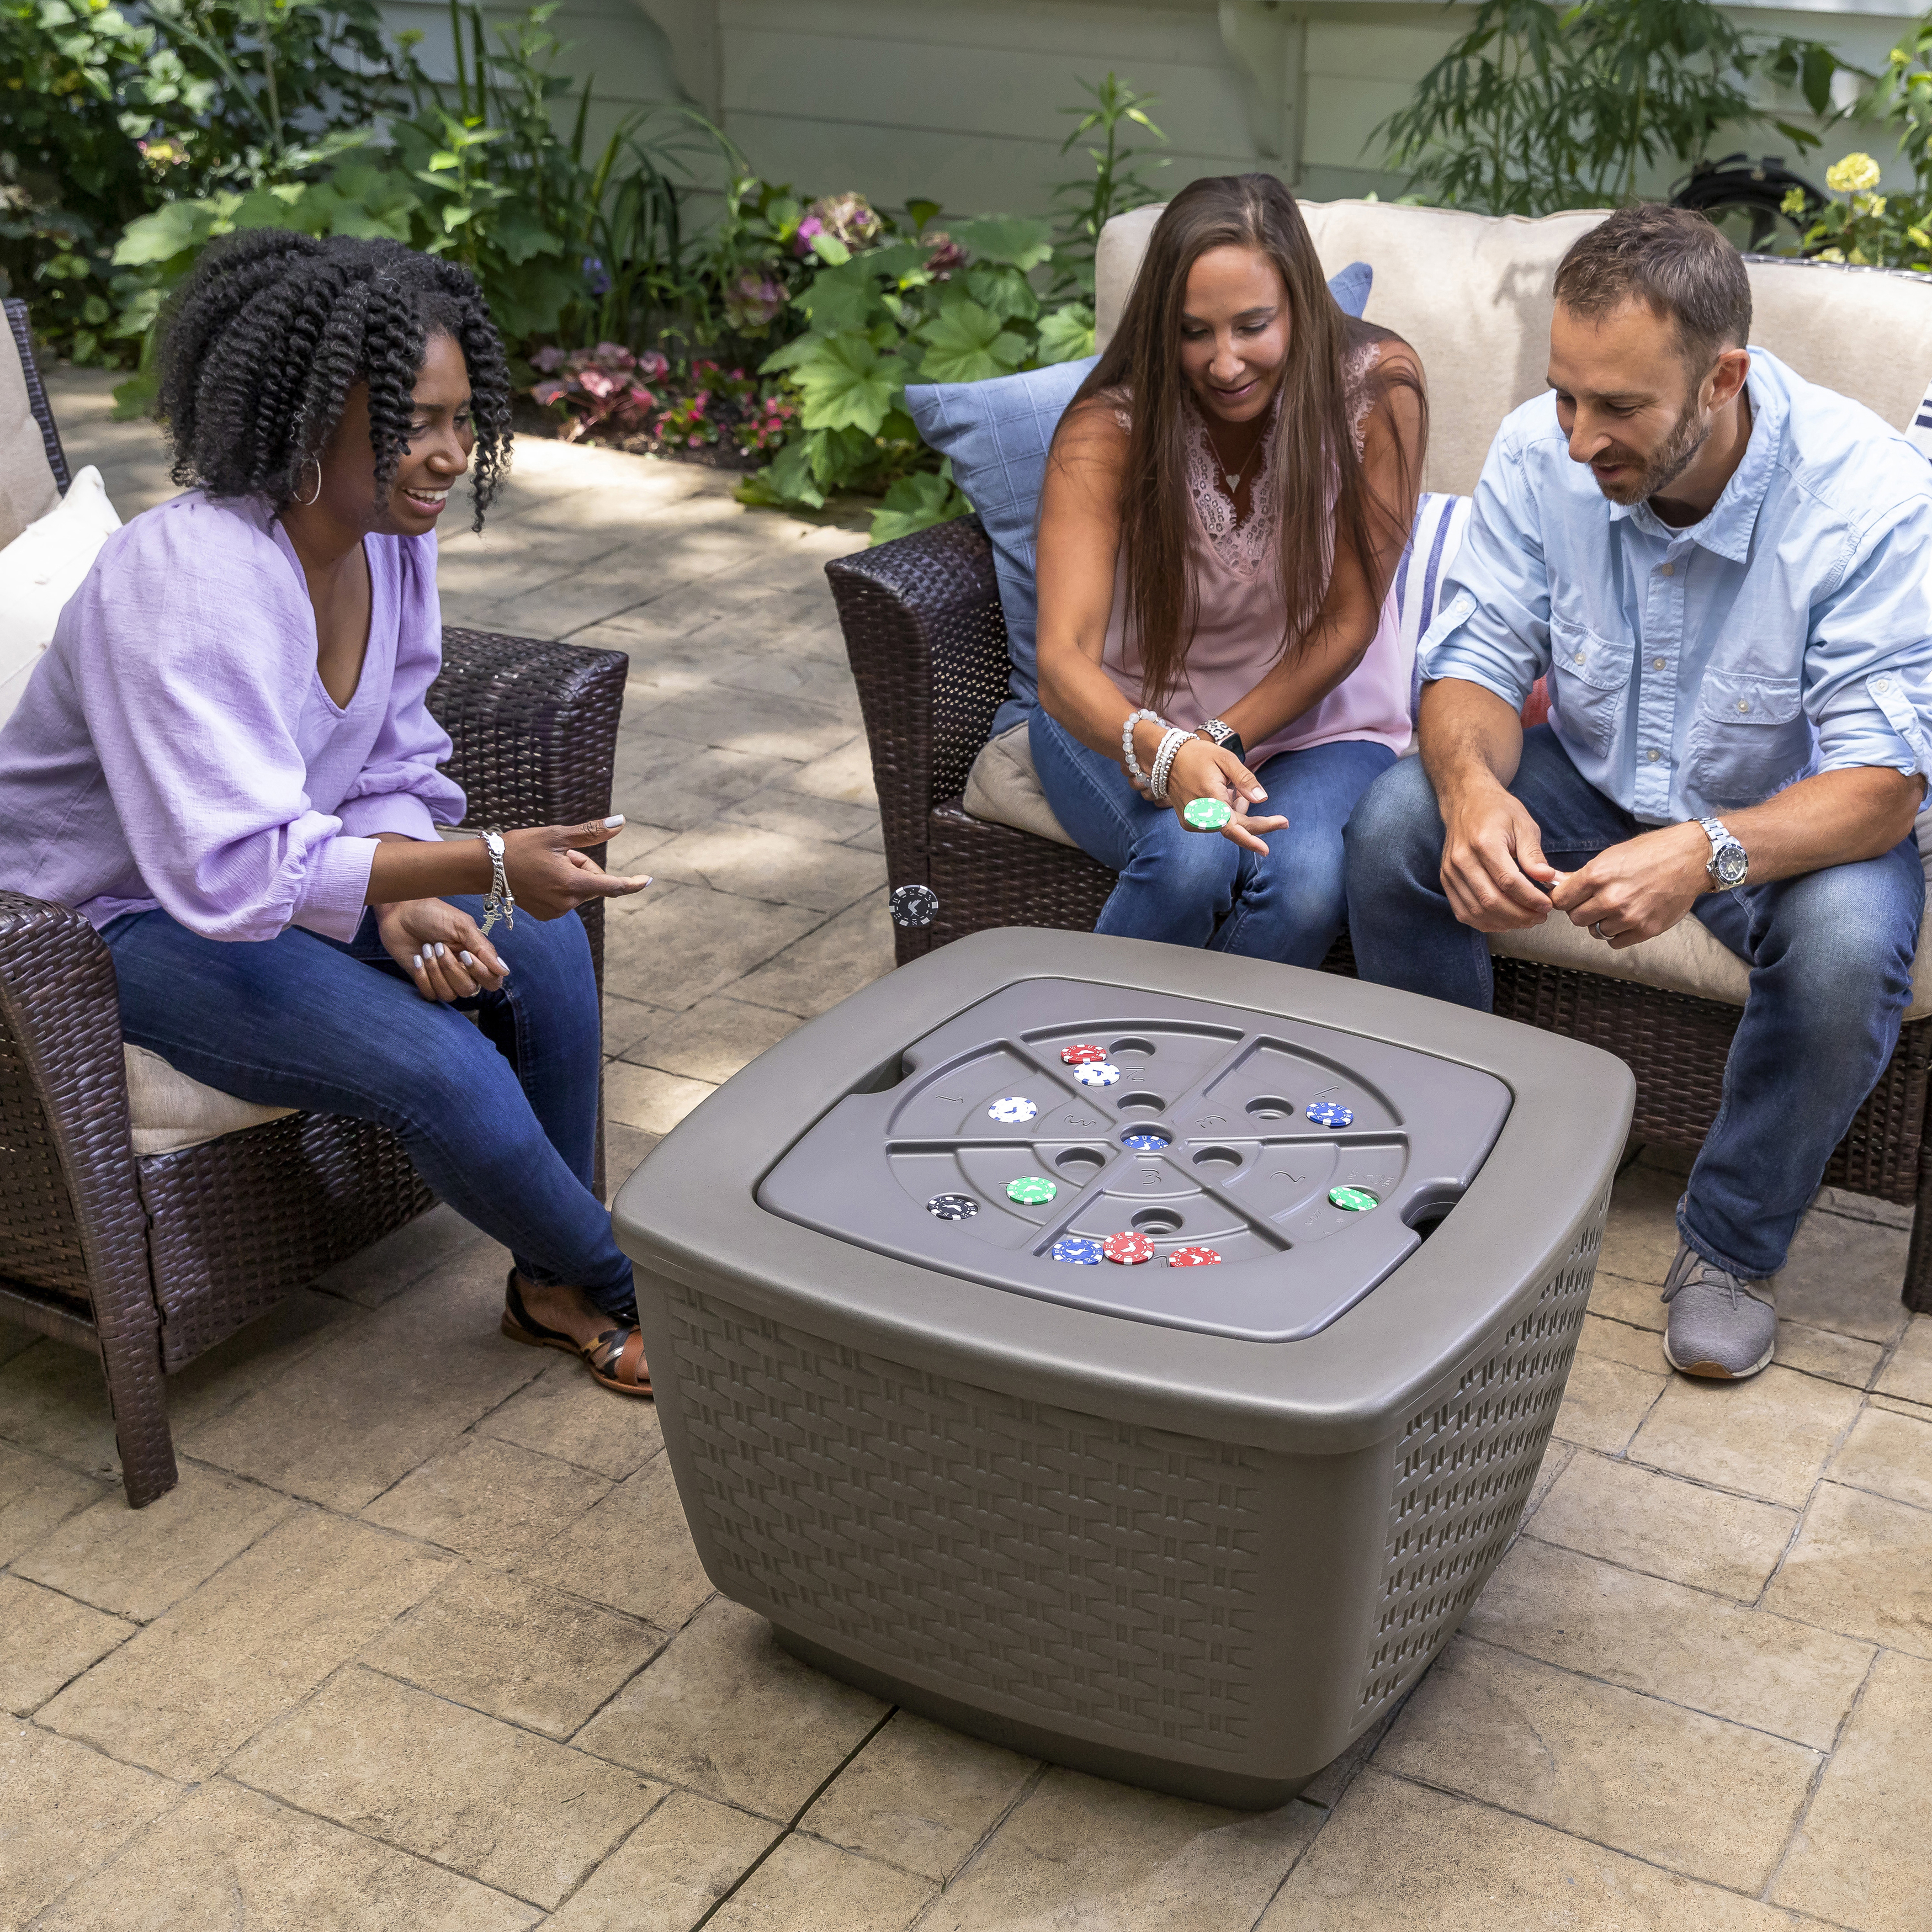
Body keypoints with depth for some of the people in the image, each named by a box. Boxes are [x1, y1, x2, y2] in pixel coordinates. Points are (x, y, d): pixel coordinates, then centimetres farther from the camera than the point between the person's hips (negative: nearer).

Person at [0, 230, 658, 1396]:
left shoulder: (394, 535, -7)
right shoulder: (184, 585, -32)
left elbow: (395, 763, 4)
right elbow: (235, 871, -39)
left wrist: (399, 898, -17)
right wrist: (485, 865, -43)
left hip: (281, 865, 8)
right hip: (123, 919, -8)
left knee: (543, 947, -13)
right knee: (443, 1069, -25)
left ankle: (555, 1288, 3)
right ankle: (627, 1285, 2)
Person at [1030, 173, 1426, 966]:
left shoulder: (1377, 387, -17)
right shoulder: (1107, 427, -20)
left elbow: (1347, 624, -11)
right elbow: (1063, 658, -32)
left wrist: (1222, 741, -21)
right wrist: (1162, 752, -52)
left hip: (1315, 719, 1)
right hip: (1127, 717, -1)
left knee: (1305, 875, -32)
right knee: (1189, 856, -33)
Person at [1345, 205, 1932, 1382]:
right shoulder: (1544, 453, -17)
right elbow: (1479, 662, -11)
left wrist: (1707, 853, -49)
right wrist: (1474, 787, -36)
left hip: (1790, 812, -3)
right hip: (1594, 780, 3)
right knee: (1397, 828, -22)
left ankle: (1732, 1250, -7)